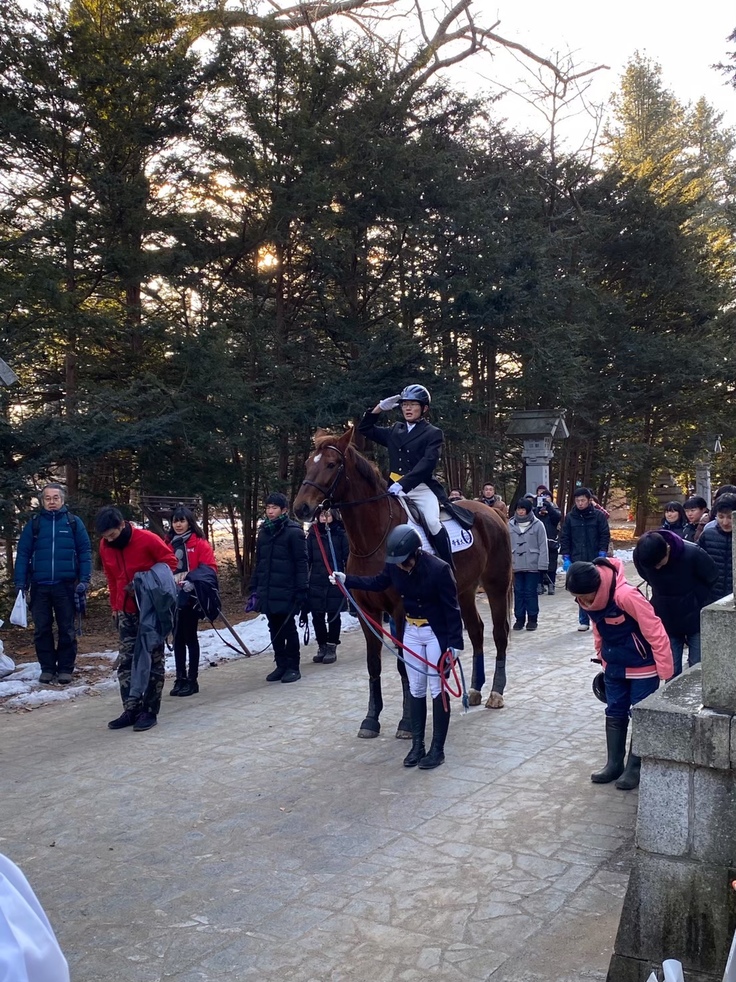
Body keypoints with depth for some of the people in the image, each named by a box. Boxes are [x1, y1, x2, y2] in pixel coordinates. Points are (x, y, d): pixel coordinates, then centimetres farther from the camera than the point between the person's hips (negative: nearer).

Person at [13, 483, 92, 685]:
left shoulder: (74, 522, 3)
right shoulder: (33, 524, 6)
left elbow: (85, 552, 1)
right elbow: (23, 554, 4)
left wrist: (84, 580, -9)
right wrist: (20, 583, -4)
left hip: (65, 585, -1)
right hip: (40, 586, 2)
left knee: (67, 629, 4)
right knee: (42, 629, 6)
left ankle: (65, 668, 12)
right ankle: (47, 668, 16)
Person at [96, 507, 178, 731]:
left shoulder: (147, 539, -19)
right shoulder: (105, 546, -1)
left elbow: (170, 561, -8)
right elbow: (111, 578, 12)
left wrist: (153, 582, -19)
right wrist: (115, 606, 13)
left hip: (152, 609, -5)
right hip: (126, 611, 5)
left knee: (152, 658, 2)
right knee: (125, 660, 4)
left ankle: (149, 711, 8)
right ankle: (131, 709, 11)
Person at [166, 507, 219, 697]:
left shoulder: (200, 543, -6)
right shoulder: (168, 544, 8)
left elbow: (209, 568, -11)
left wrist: (193, 581, -24)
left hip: (191, 597, -5)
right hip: (172, 597, 5)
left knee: (190, 637, 2)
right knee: (177, 638, 11)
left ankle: (192, 680, 11)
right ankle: (180, 679, 19)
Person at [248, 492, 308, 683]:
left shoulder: (294, 532, -8)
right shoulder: (264, 531, 12)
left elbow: (301, 564, -11)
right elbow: (259, 563, 17)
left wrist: (301, 590, -15)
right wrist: (254, 589, 12)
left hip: (286, 592, -6)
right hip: (267, 592, 6)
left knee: (288, 629, 3)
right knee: (275, 630, 12)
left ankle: (293, 667, 12)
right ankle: (281, 665, 21)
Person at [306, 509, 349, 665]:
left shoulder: (340, 534, -2)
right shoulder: (313, 535, 4)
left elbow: (347, 558, -3)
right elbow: (307, 559, 5)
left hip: (335, 583, -2)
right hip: (316, 583, 2)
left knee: (333, 616, 6)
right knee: (317, 617, 7)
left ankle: (332, 648, 15)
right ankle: (322, 647, 21)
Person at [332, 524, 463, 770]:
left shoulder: (439, 569, -26)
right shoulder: (395, 566, -9)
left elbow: (452, 609, -21)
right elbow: (378, 583, 12)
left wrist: (454, 643, -23)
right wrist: (346, 579, 6)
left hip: (437, 634, -6)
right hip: (411, 632, 6)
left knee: (437, 690, 2)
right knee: (415, 689, 11)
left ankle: (437, 749, 11)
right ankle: (417, 745, 21)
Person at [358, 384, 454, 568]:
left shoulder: (433, 433, 1)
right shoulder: (395, 431, 17)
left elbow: (428, 462, -14)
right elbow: (365, 429, 24)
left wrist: (403, 483, -26)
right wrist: (380, 407, 10)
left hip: (422, 488, -6)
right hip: (396, 489, 6)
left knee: (432, 522, -27)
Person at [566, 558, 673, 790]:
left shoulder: (626, 595, -31)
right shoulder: (591, 599, -9)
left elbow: (655, 633, -25)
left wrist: (665, 673, -20)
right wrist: (604, 661, 17)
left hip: (642, 667, -7)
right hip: (614, 667, 7)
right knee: (614, 715, 12)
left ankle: (634, 768, 15)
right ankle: (614, 764, 24)